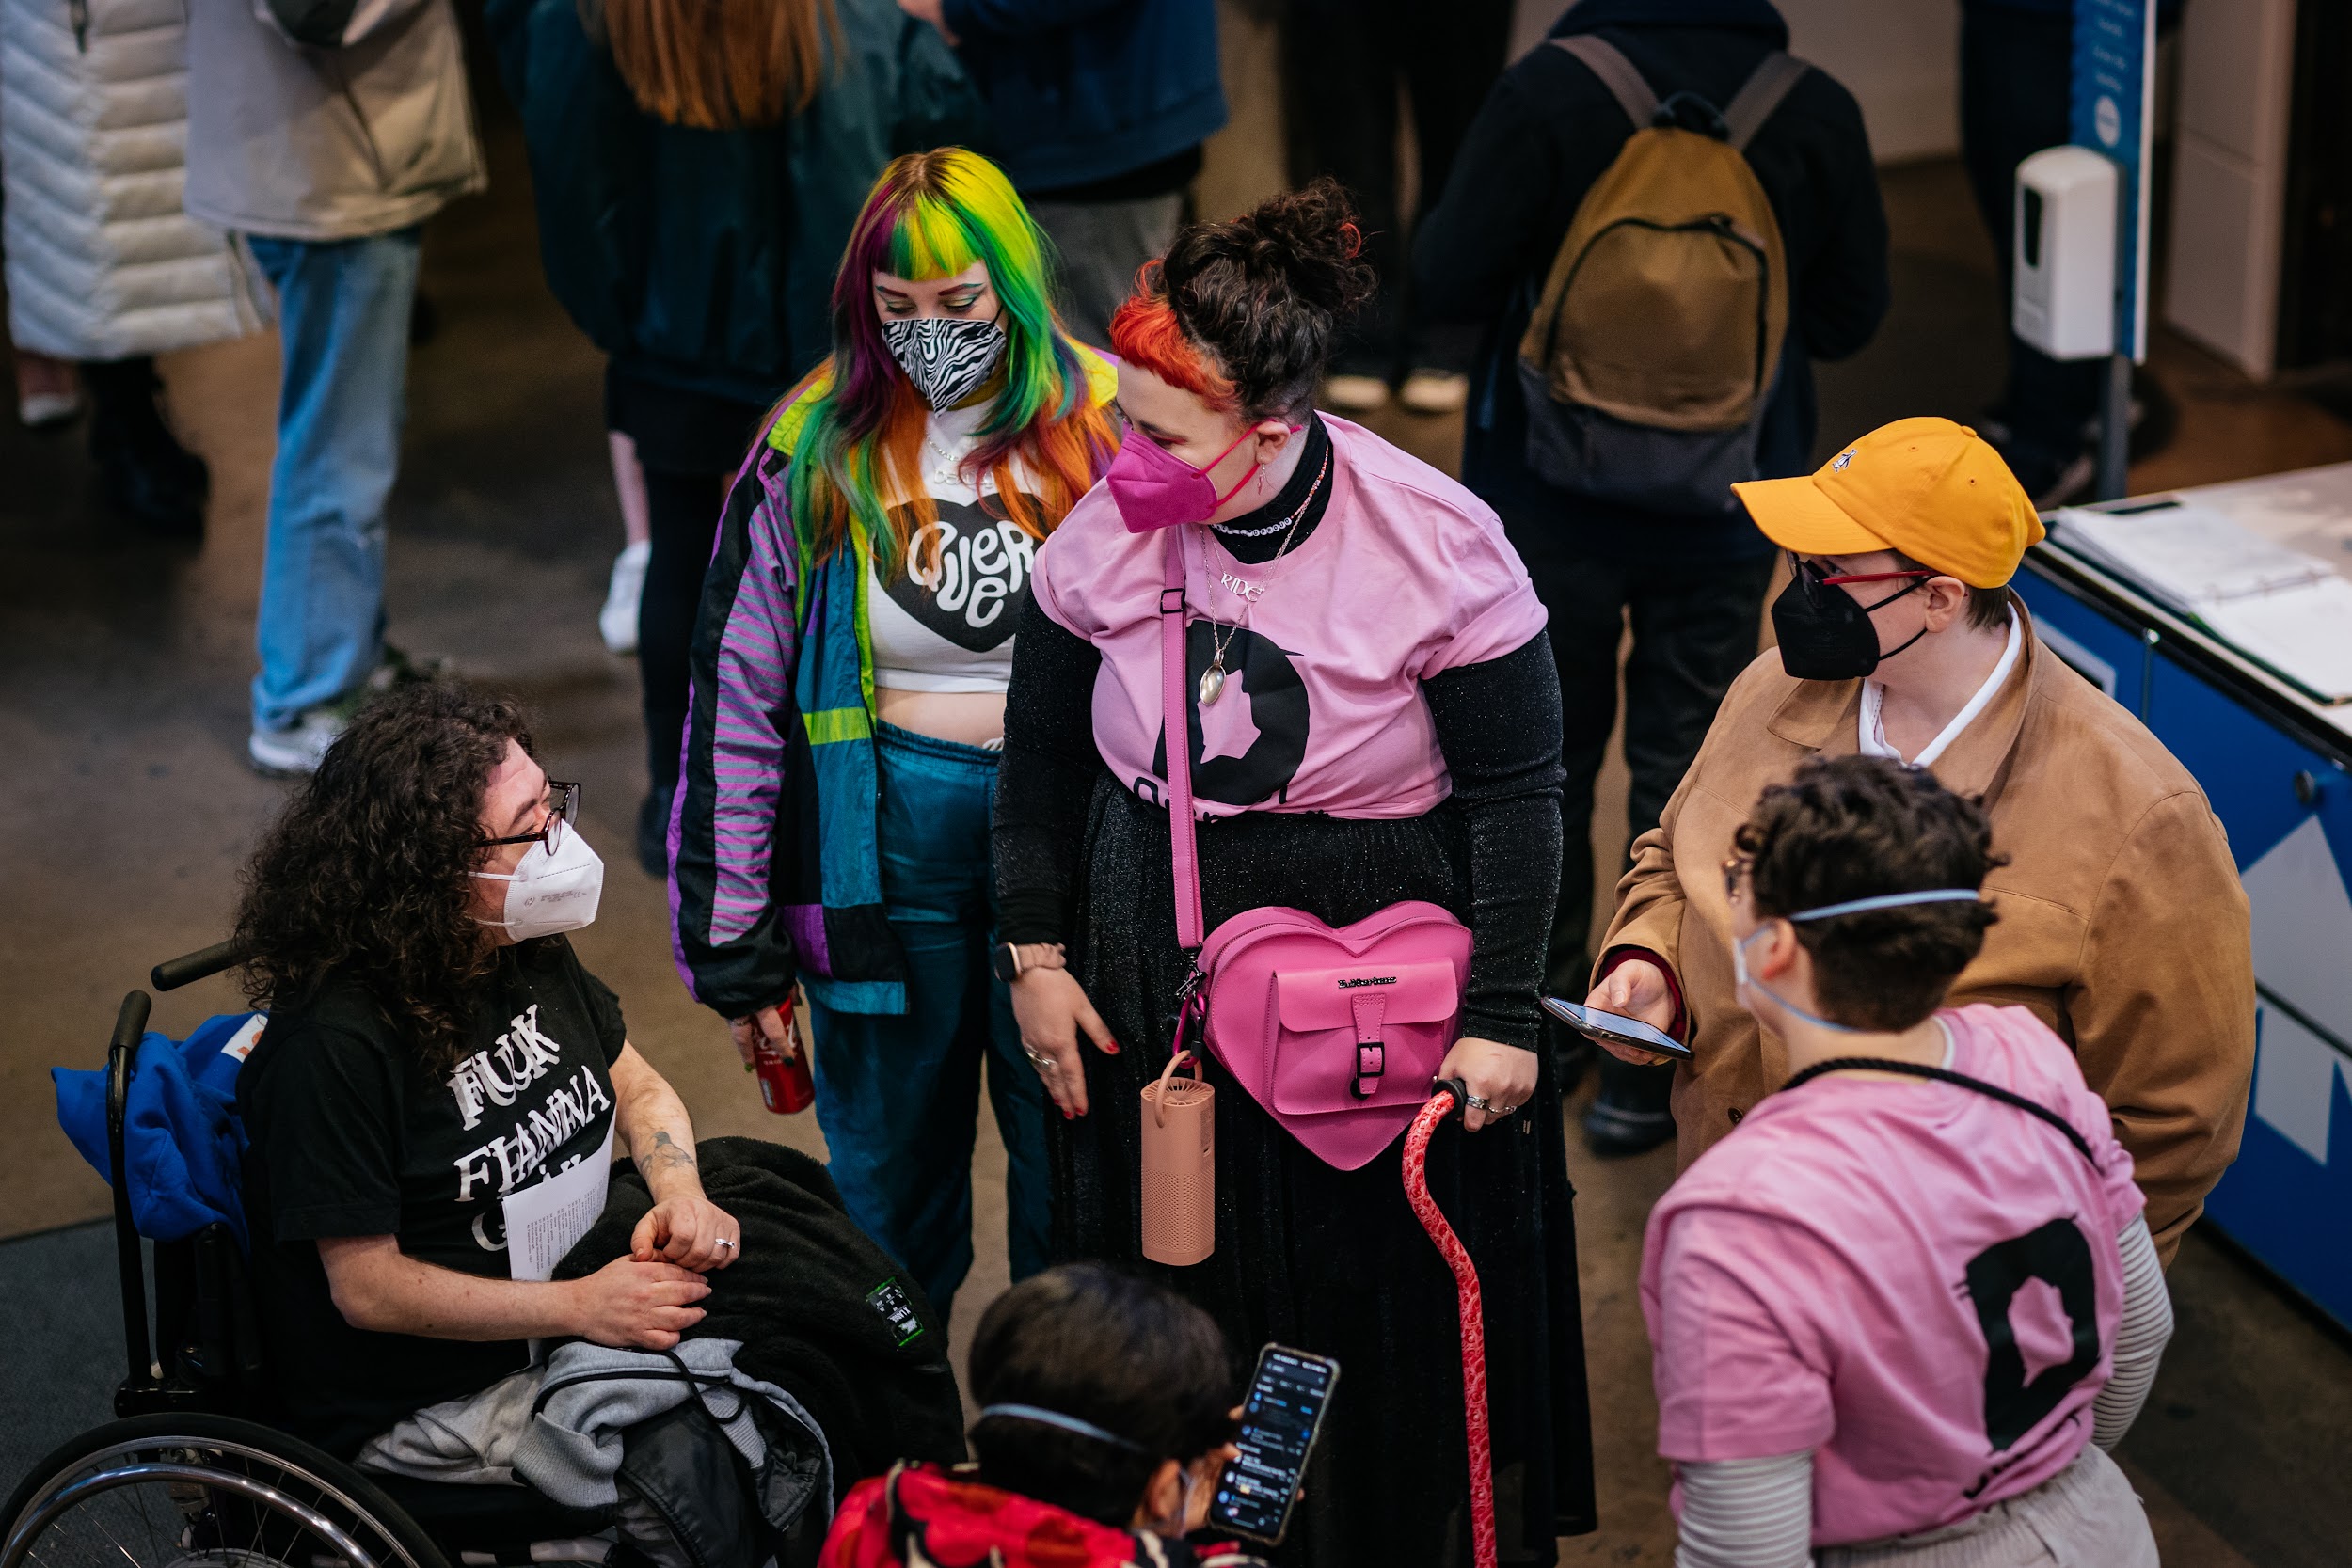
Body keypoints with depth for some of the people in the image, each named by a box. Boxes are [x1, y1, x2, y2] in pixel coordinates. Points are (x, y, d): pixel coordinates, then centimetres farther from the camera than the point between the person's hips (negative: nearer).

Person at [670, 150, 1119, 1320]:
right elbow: (735, 706, 2)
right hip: (884, 845, 1)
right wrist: (734, 950, 1)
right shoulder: (815, 453, -2)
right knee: (889, 1191, 13)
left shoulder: (1104, 433, -4)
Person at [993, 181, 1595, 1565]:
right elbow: (1043, 750, 6)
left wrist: (1502, 1018, -11)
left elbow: (1517, 791, -10)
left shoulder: (1438, 546, -19)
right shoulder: (1109, 529, -10)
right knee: (1183, 1303, 13)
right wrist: (1038, 956, 6)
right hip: (1157, 985, 3)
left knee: (1386, 1310, 10)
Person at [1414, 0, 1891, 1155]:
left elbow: (1447, 280, -15)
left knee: (1540, 758, 18)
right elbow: (1848, 317, -1)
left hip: (1551, 502, -1)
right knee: (1685, 777, 10)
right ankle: (1646, 1069, 14)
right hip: (1724, 511, 1)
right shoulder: (1817, 115, -12)